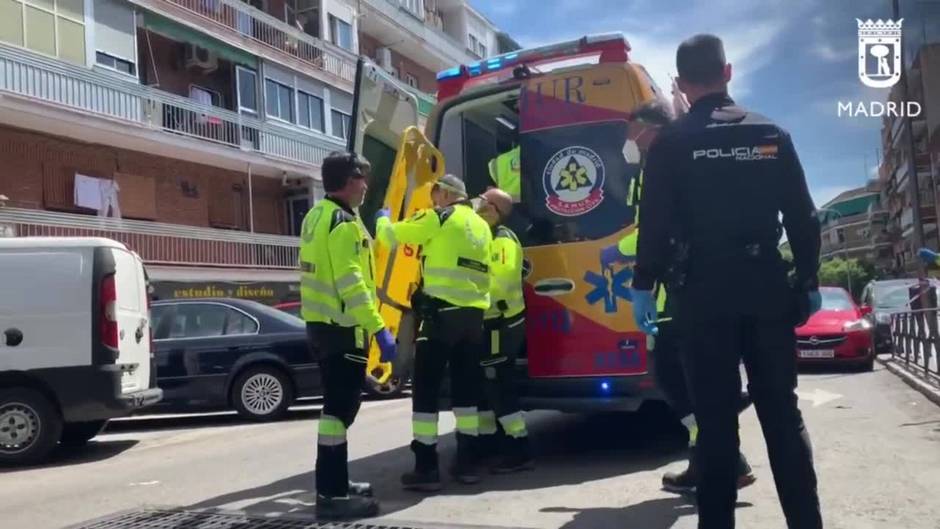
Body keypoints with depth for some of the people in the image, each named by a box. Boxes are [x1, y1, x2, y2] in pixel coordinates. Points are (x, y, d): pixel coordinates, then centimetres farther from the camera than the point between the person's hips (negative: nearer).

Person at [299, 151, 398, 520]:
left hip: (320, 323, 10)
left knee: (337, 403, 17)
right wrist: (378, 328, -25)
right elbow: (350, 282, -24)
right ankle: (331, 495, -4)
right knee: (340, 407, -7)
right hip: (342, 326, -10)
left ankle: (335, 483, 26)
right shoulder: (344, 222, -16)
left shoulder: (316, 216, 15)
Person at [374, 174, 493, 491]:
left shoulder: (439, 218, -3)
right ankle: (467, 462, 18)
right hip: (474, 314, 7)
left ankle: (426, 468, -2)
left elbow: (391, 236, 3)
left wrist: (382, 219, 22)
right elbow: (482, 270, 17)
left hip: (442, 311, -7)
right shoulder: (482, 226, 19)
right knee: (465, 388, 14)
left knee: (426, 387, -2)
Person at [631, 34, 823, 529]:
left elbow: (655, 222, -6)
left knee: (716, 417, 3)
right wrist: (809, 281, 15)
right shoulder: (772, 134, 8)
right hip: (767, 288, 3)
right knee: (782, 413, 10)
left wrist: (643, 285, 1)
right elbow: (803, 217, 8)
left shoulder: (671, 141, -1)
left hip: (703, 292, -2)